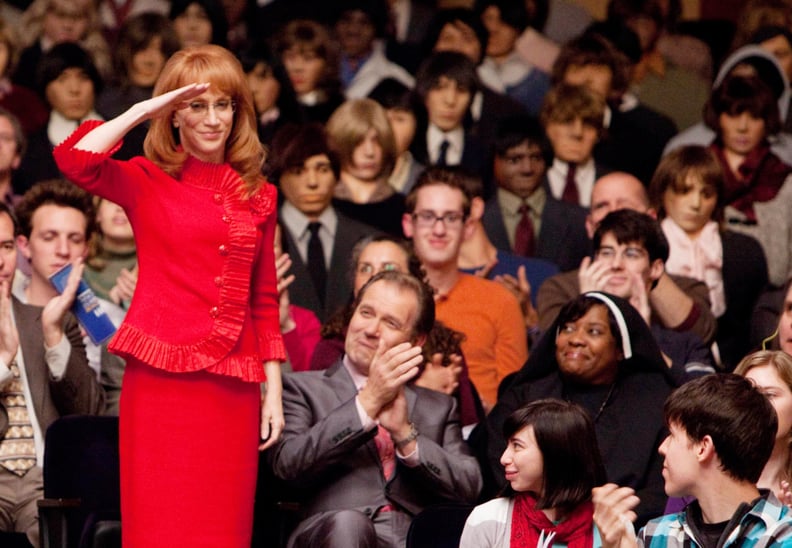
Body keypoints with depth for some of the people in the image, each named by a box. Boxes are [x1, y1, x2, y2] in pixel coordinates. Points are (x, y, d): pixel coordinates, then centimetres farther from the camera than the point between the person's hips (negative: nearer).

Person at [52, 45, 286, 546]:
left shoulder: (257, 195, 13)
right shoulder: (148, 181, 2)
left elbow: (265, 301, 16)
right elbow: (73, 161, -18)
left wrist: (274, 392, 11)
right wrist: (144, 109, -11)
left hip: (233, 387, 3)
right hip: (162, 378, -3)